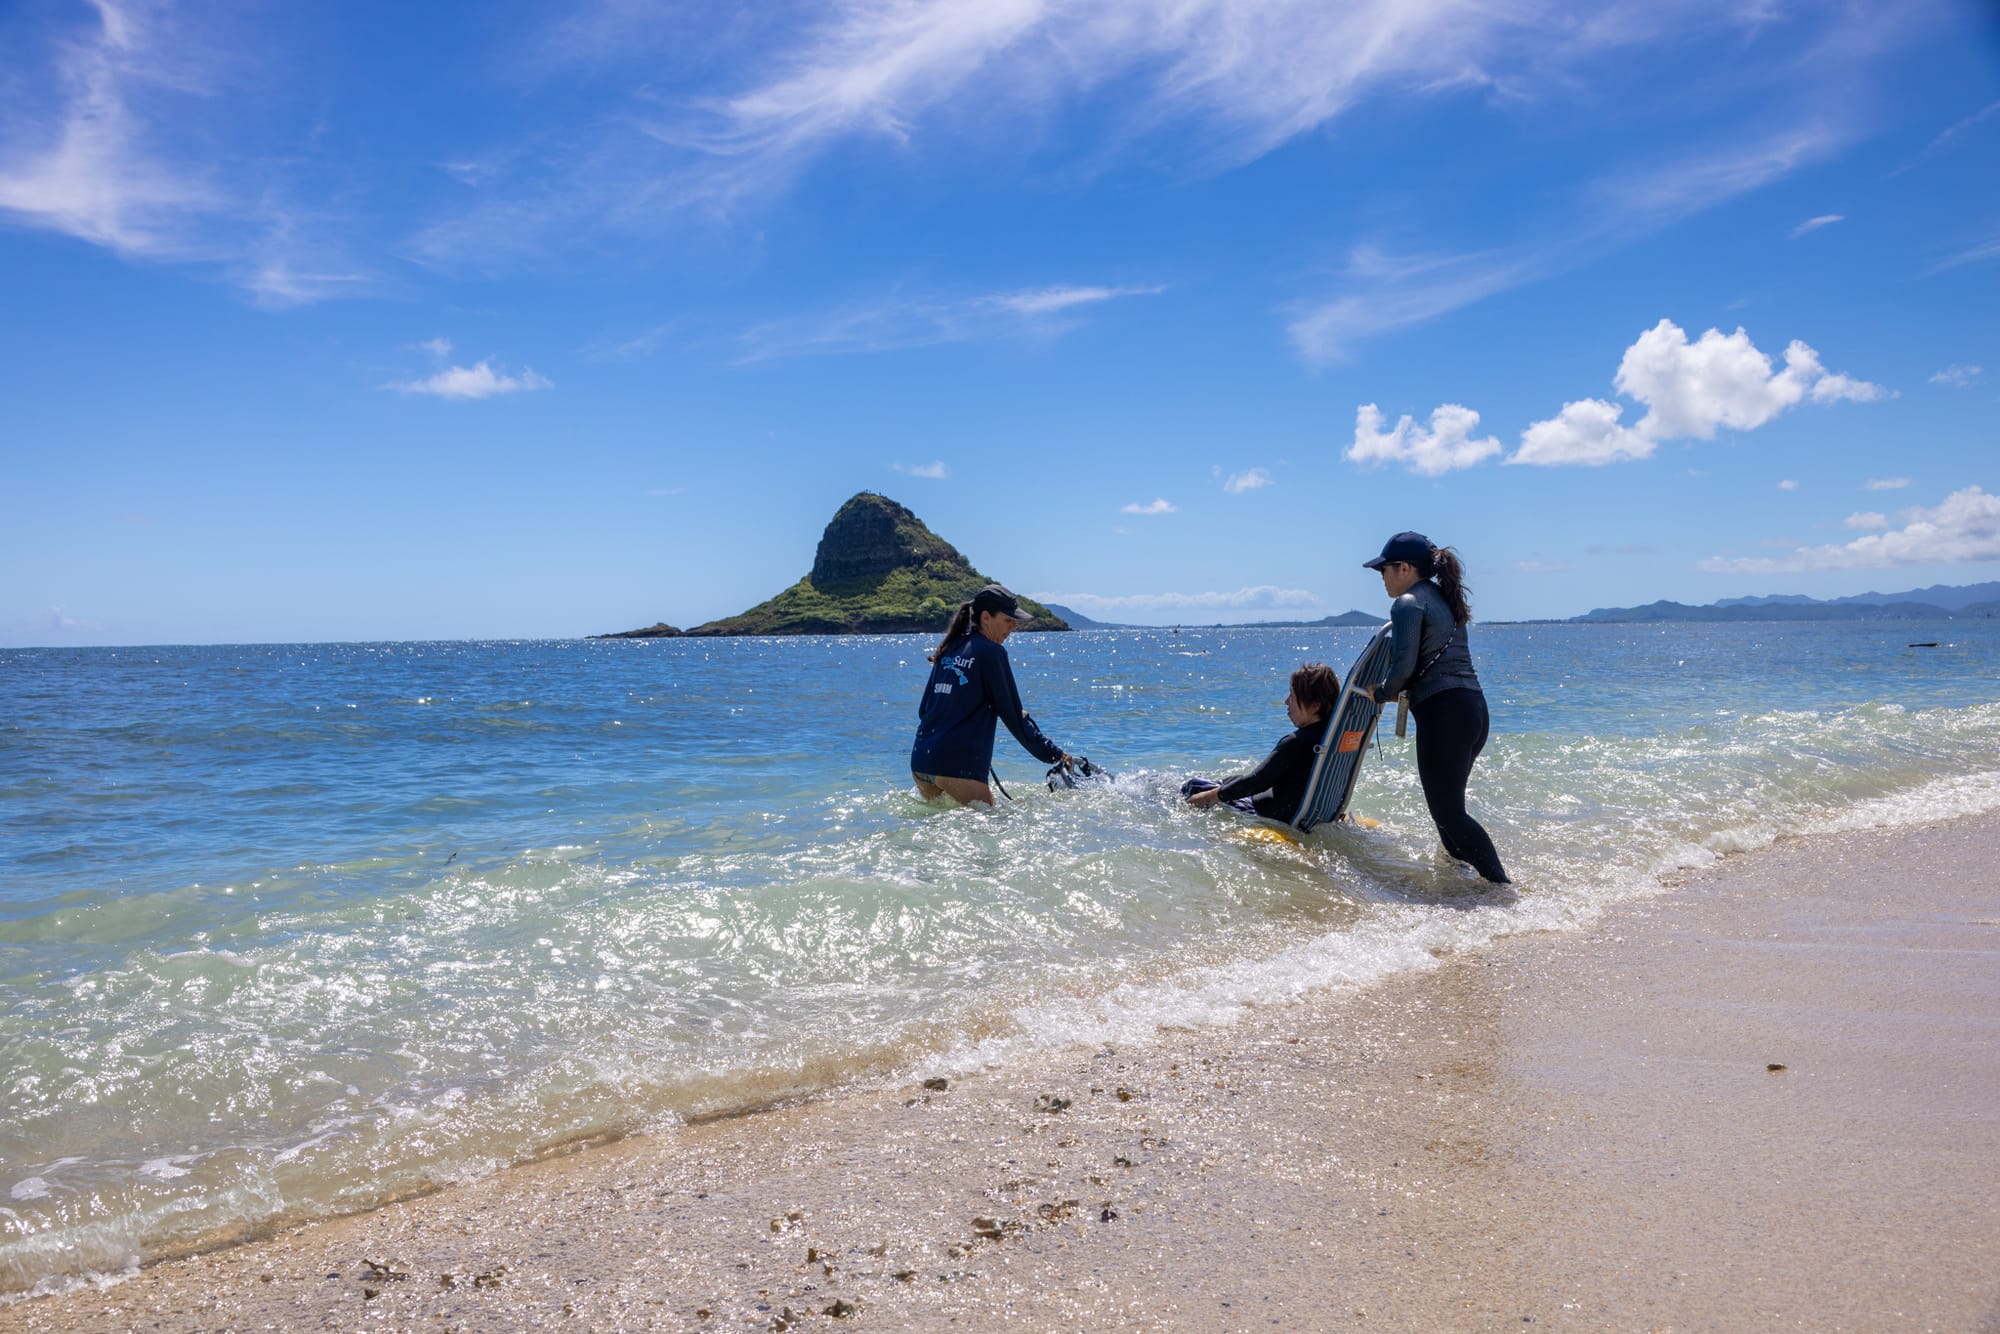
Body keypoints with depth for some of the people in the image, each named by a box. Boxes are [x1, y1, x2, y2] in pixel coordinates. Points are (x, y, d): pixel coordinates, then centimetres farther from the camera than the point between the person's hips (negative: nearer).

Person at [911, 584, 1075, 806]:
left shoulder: (948, 649, 15)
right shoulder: (991, 652, -5)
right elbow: (1013, 716, -5)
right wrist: (1056, 754, 0)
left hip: (919, 762, 8)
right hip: (958, 766, -8)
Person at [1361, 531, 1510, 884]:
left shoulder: (1408, 603, -6)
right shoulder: (1444, 600, 21)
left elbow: (1404, 665, -15)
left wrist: (1383, 693, 3)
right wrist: (1402, 690, 16)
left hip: (1444, 712, -10)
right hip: (1476, 709, 10)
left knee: (1447, 812, -7)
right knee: (1449, 806, 18)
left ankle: (1503, 886, -12)